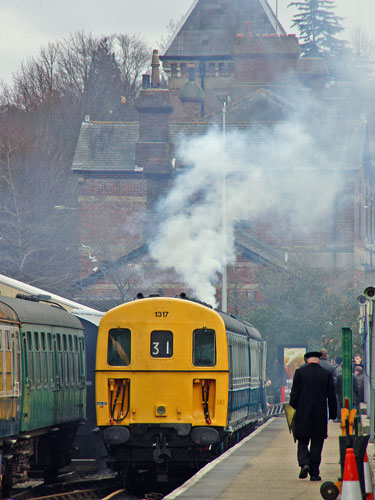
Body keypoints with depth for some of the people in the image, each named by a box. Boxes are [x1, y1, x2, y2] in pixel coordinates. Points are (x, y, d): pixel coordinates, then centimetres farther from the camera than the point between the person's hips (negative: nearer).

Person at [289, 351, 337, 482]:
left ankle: (304, 464, -17)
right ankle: (314, 473, 6)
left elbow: (294, 394, -2)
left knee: (302, 442, 8)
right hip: (320, 415, 1)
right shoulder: (327, 374, 2)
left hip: (303, 413, -1)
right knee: (316, 444, 7)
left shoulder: (299, 372, -1)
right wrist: (333, 414, 11)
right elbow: (331, 396, 4)